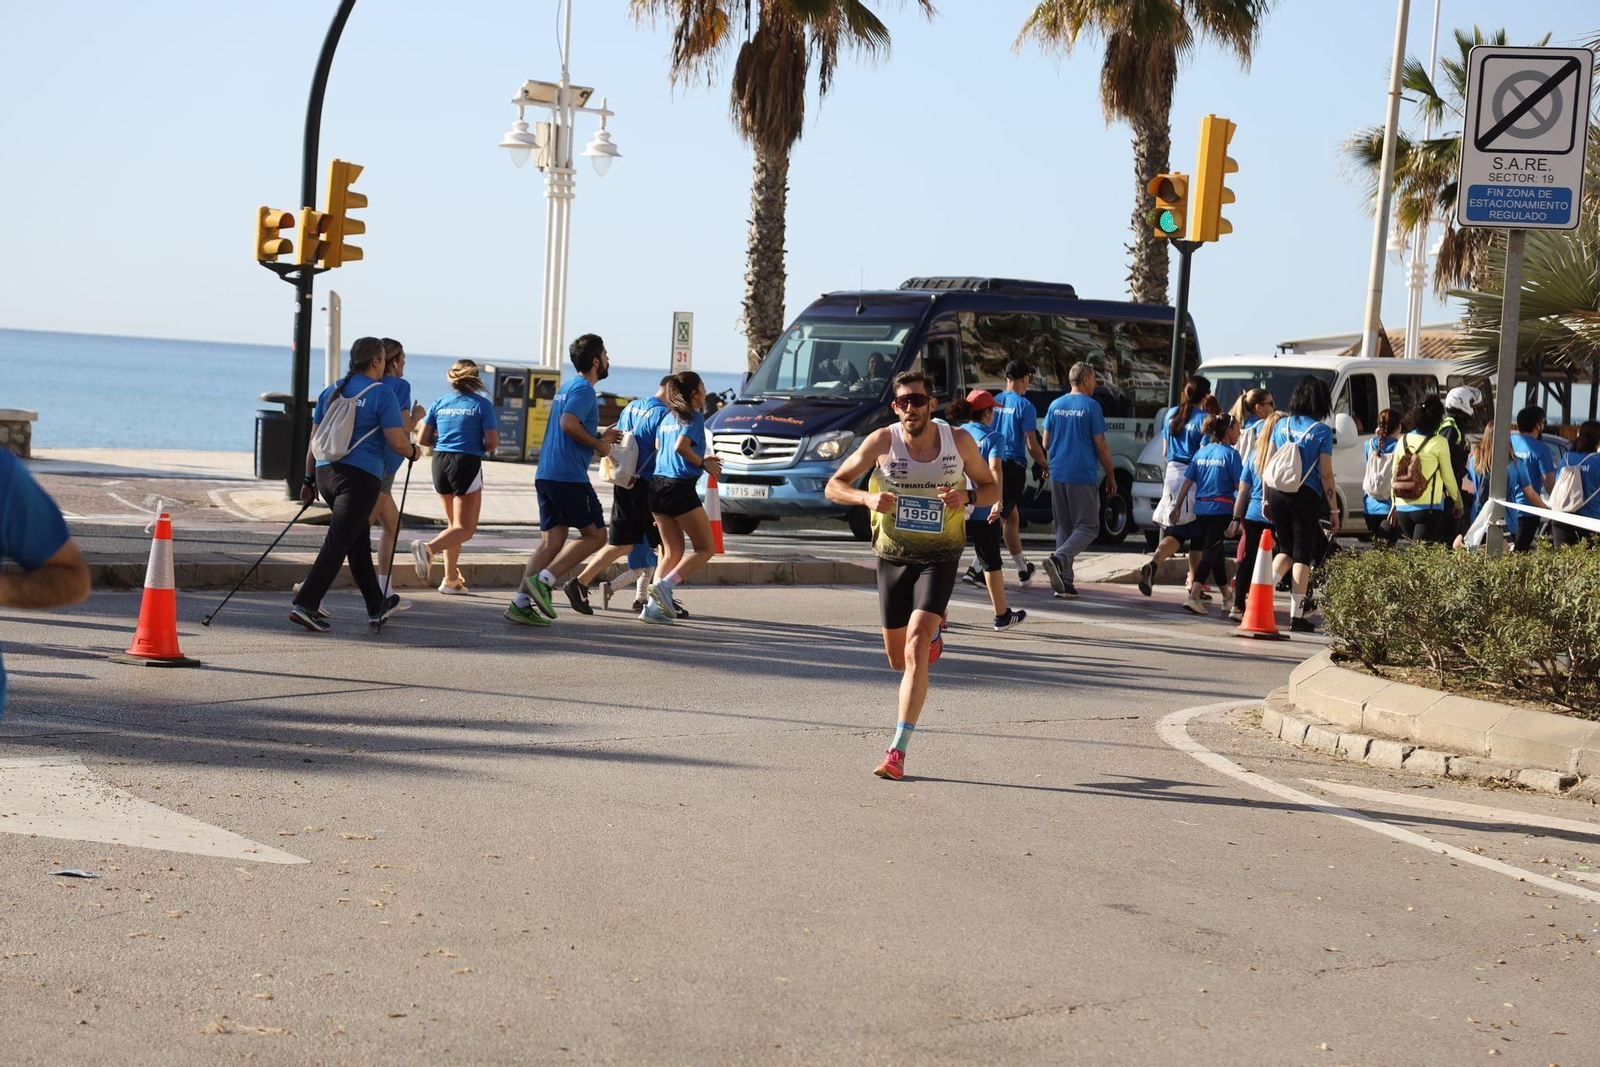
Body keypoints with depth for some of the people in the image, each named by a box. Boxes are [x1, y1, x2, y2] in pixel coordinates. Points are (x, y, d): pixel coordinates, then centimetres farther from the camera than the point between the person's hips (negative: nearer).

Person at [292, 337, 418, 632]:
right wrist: (413, 452, 12)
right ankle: (306, 605, -17)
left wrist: (310, 479, 22)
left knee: (359, 541, 19)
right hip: (361, 476, -7)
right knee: (338, 541, -8)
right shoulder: (382, 393, -5)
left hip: (326, 472, 7)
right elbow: (397, 441, -9)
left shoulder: (332, 391, 14)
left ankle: (377, 606, 31)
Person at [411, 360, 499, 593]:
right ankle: (428, 547, -29)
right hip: (467, 464, -5)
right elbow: (492, 443, -9)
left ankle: (451, 579, 17)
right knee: (465, 528, -3)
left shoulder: (439, 403, 6)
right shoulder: (482, 404, -4)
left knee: (453, 524, 20)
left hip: (440, 461, 5)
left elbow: (424, 439, 6)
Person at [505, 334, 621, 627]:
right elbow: (569, 424, -23)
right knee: (595, 534, 0)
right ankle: (544, 579, -10)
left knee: (551, 541, 7)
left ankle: (521, 602, -1)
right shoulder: (583, 388, -9)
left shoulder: (567, 387, 21)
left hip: (546, 475, 9)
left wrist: (600, 437, 22)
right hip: (569, 476, -9)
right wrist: (599, 445, -11)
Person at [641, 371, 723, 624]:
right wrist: (704, 463, -6)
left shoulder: (667, 418, 17)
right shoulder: (695, 417, -6)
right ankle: (664, 585, -15)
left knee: (672, 552, 13)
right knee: (706, 549, 2)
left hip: (658, 485, 8)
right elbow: (681, 447, -20)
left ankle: (653, 604, 0)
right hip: (680, 487, -8)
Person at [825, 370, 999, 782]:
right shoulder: (882, 441, -7)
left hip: (940, 557, -2)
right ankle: (932, 637, 53)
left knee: (915, 651, -19)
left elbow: (992, 489, 8)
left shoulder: (959, 441, -5)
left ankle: (898, 752, -19)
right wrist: (867, 498, -24)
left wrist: (967, 496, -15)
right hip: (892, 557, 2)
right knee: (897, 659, 14)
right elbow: (834, 486, -3)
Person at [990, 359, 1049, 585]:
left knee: (1012, 515, 16)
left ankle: (1023, 570, 16)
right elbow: (1031, 444, -11)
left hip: (993, 465, 6)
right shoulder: (1025, 406, -9)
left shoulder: (994, 402, 8)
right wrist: (1045, 465, 4)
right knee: (999, 517, -6)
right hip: (1014, 466, -6)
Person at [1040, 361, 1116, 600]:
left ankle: (1065, 582, 7)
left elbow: (1046, 443, 14)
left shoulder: (1055, 405, 9)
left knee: (1064, 527, 12)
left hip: (1058, 475, 6)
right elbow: (1101, 446, -7)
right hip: (1083, 475, -6)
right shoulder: (1091, 406, -7)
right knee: (1088, 527, 0)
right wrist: (1111, 477, 2)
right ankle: (1058, 558, -24)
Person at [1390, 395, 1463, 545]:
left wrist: (1394, 505, 22)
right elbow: (1448, 477, 1)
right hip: (1428, 508, -5)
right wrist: (1458, 502, 15)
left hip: (1402, 509, 5)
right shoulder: (1439, 443, -6)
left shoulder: (1404, 441, 7)